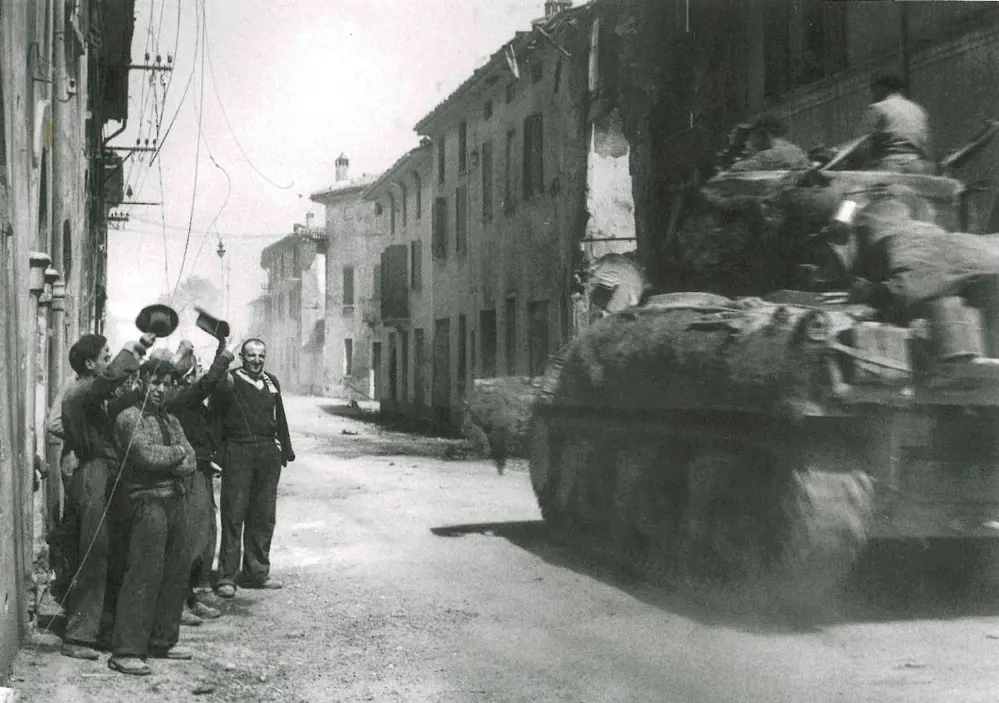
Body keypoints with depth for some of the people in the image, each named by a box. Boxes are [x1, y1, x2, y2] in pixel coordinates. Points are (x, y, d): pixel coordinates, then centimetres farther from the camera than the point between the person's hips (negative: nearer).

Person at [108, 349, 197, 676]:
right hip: (148, 501, -7)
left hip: (176, 500, 7)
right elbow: (147, 455, -17)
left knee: (176, 573, 9)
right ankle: (126, 651, -7)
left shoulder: (172, 421, 17)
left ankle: (162, 640, 20)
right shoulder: (129, 417, -3)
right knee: (144, 574, -10)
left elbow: (190, 464, 6)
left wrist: (164, 462, -11)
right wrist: (177, 452, -1)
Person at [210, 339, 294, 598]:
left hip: (268, 452, 5)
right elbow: (214, 416, -9)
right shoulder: (229, 381, -2)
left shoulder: (271, 382, 16)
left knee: (263, 515, 9)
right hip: (238, 452, -5)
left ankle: (257, 572, 18)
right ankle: (227, 577, -1)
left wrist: (286, 450, 17)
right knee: (233, 515, -4)